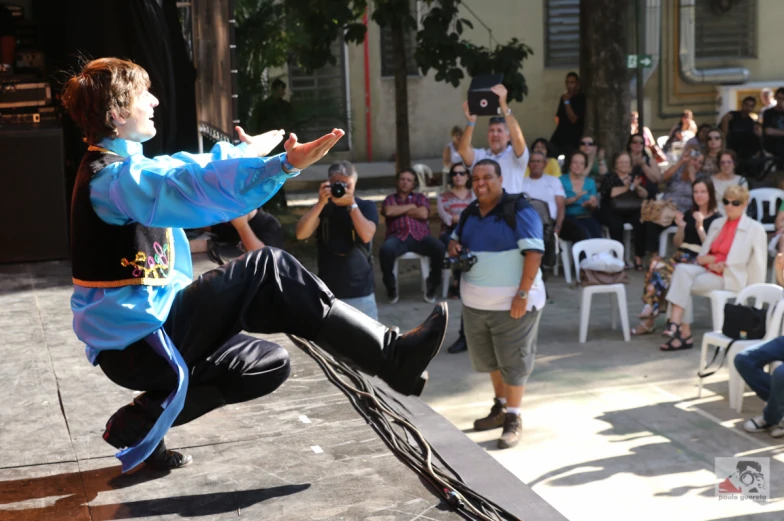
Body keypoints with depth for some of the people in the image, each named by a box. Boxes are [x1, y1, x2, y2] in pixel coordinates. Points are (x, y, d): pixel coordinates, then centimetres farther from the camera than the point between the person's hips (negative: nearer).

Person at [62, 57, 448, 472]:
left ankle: (142, 421, 15)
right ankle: (394, 358, -15)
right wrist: (284, 166, -33)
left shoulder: (114, 169, 12)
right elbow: (198, 190, -34)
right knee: (268, 269, -19)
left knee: (268, 363, 15)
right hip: (139, 344, -10)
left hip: (141, 330, 10)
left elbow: (184, 169, 27)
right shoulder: (113, 179, -19)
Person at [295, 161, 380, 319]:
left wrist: (351, 204, -20)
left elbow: (367, 235, -17)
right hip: (328, 291, 2)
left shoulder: (366, 206, 2)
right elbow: (301, 234, -11)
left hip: (361, 292, -1)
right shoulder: (323, 208, 6)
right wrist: (321, 203, -18)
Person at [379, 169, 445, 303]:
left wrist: (399, 210, 6)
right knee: (385, 250, -37)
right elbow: (388, 212, -3)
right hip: (398, 237, -1)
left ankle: (432, 284, -8)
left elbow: (423, 214, 1)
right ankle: (391, 286, -15)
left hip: (420, 236, 1)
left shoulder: (421, 197, 22)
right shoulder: (390, 199, 21)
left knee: (440, 248, -31)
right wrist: (411, 206, 4)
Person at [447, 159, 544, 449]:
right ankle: (500, 407, 36)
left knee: (512, 361, 0)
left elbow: (534, 252, -19)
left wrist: (523, 293, -24)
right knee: (489, 358, 18)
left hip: (510, 301, -7)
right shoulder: (470, 212, 8)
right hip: (475, 301, 7)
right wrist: (453, 245, -2)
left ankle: (514, 418, 10)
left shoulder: (519, 210, -14)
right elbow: (457, 238, 24)